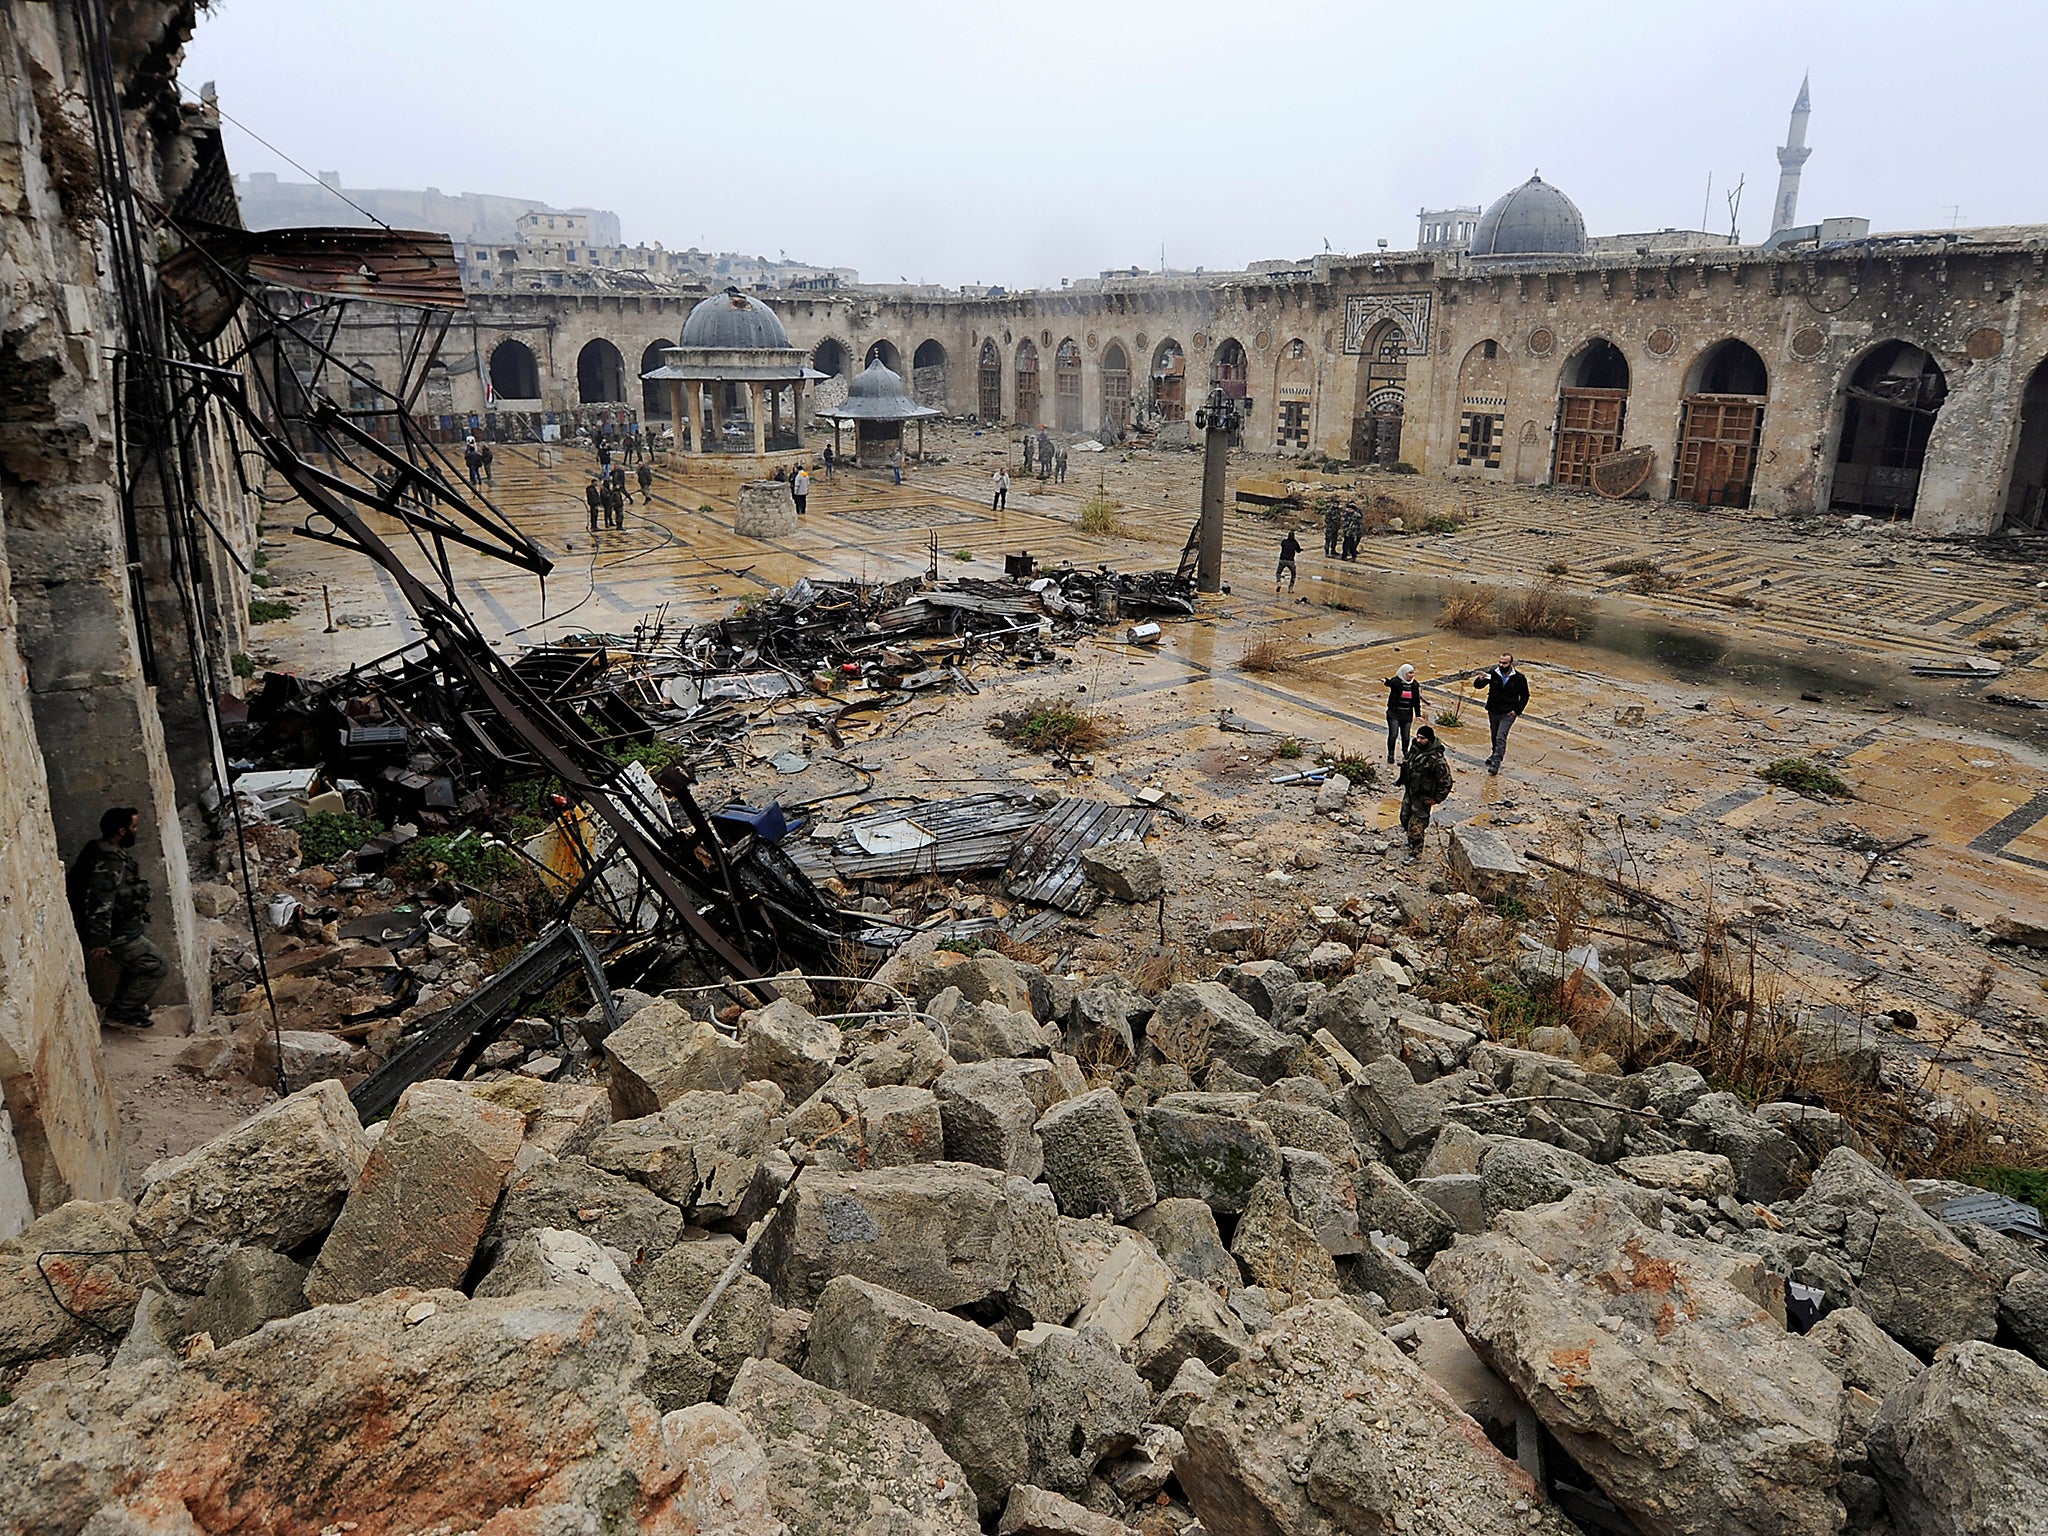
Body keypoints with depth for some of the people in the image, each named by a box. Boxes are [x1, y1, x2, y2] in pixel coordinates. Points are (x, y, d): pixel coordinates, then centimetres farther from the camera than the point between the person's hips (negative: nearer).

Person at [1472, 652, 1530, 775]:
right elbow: (1477, 685, -5)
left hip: (1508, 714, -3)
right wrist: (1480, 679, -29)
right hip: (1493, 712, 3)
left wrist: (1517, 711, -5)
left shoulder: (1519, 678, -7)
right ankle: (1496, 755, 40)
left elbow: (1525, 696, 5)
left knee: (1500, 738, -15)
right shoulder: (1492, 674, -6)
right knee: (1494, 736, 18)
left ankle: (1496, 763, -15)